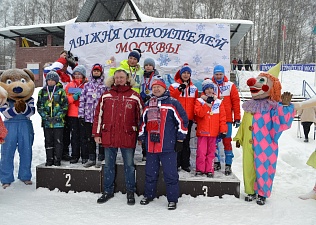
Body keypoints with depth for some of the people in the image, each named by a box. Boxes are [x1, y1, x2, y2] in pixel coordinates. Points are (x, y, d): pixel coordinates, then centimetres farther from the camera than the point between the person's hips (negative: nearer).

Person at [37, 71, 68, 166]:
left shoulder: (61, 91, 1)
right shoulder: (42, 92, 10)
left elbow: (65, 106, -2)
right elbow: (39, 106, 9)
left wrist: (58, 116, -11)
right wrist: (45, 116, -5)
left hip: (58, 121, -3)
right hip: (46, 122, 3)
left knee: (58, 141, 1)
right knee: (48, 141, 8)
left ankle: (57, 160, 10)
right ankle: (49, 159, 18)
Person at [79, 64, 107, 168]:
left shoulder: (105, 86, 2)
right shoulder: (87, 86, 11)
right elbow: (82, 100, 9)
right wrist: (81, 115, 3)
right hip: (88, 117, 3)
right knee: (89, 138, 9)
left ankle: (100, 159, 13)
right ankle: (91, 158, 21)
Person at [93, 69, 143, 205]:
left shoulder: (134, 97, 1)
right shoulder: (106, 96, 6)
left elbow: (141, 116, 5)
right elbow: (98, 115, 7)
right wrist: (96, 134, 3)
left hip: (128, 137, -2)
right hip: (108, 136, 2)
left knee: (129, 165, 9)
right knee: (108, 165, 13)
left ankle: (130, 192, 23)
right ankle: (108, 191, 28)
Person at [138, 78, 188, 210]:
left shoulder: (173, 103, -2)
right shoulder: (148, 105, 15)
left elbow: (182, 120, -4)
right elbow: (143, 123, 23)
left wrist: (180, 139, -6)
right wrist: (141, 139, 20)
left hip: (168, 145, -5)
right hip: (151, 145, 5)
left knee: (170, 174, 0)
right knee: (150, 172, 15)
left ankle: (172, 199, 13)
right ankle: (149, 195, 32)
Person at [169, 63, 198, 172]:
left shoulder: (194, 88, 13)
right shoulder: (174, 86, 2)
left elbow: (196, 103, 14)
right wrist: (179, 89, -21)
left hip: (189, 118, 3)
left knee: (186, 141, 9)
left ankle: (185, 164, 17)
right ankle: (176, 164, 8)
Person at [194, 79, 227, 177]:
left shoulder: (218, 102, 8)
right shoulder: (199, 101, 3)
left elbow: (222, 117, 5)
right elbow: (199, 113, -14)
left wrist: (223, 130, 0)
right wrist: (208, 103, -16)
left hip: (213, 132, 2)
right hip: (202, 131, -2)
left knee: (211, 152, 8)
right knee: (201, 151, -2)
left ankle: (209, 170, 16)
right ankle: (200, 169, 10)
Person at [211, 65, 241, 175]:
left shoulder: (230, 86, 2)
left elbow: (236, 102, 2)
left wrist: (237, 118, -1)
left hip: (227, 119, -1)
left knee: (227, 141, 0)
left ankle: (228, 165, 8)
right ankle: (216, 162, 22)